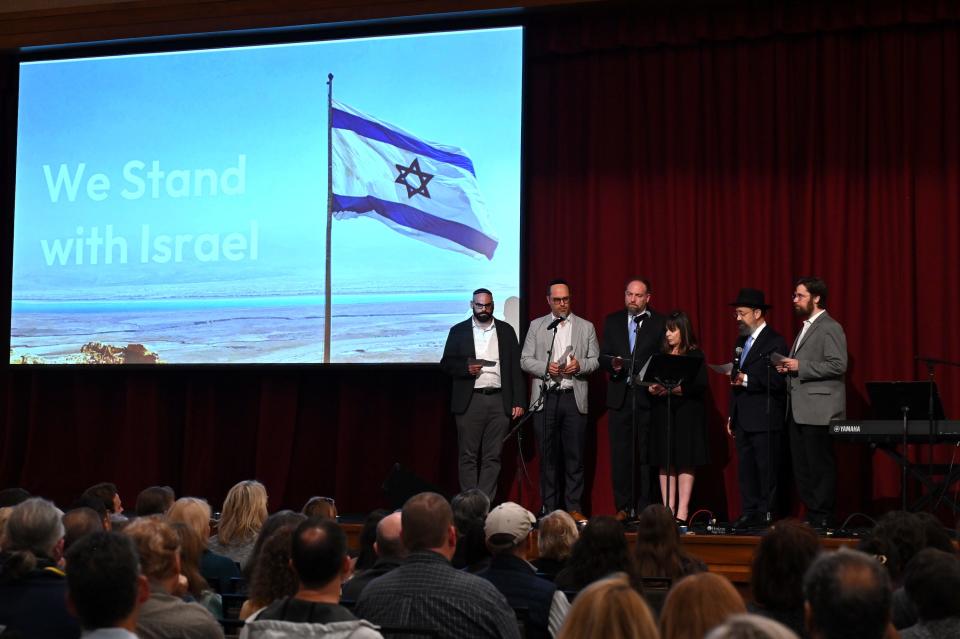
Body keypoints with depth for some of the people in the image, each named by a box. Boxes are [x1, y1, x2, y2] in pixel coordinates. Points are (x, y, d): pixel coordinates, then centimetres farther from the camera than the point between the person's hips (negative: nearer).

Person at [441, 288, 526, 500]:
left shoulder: (506, 331, 10)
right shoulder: (458, 331, 8)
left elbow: (516, 367, 8)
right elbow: (446, 363, 7)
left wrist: (518, 401, 1)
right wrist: (466, 368, -13)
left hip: (500, 401, 1)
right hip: (470, 401, -1)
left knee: (492, 457, 1)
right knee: (468, 456, -1)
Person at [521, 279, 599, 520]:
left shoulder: (586, 327, 11)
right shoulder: (536, 326, 10)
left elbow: (595, 360, 10)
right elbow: (525, 360, 7)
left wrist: (579, 365, -10)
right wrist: (546, 368, -10)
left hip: (574, 398, 0)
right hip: (545, 398, 0)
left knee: (574, 456, -1)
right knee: (548, 455, 2)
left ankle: (574, 507, 6)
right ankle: (549, 508, 8)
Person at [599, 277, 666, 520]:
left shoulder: (659, 323, 3)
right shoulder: (612, 321, 13)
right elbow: (603, 357, 11)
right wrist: (613, 364, -11)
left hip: (647, 397, -3)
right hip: (620, 397, 3)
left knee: (647, 455, 0)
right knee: (620, 455, 2)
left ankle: (645, 508, 5)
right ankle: (623, 507, 9)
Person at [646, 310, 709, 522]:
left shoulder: (695, 355, -2)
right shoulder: (661, 354, 12)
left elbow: (701, 386, -11)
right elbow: (649, 382, 11)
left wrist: (674, 389, -18)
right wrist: (653, 389, -11)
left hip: (687, 413, -4)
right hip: (663, 412, 4)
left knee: (685, 463, -5)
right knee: (665, 464, 2)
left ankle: (682, 513, -5)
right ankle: (667, 510, 3)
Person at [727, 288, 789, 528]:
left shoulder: (774, 342, -9)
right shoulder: (741, 342, 18)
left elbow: (777, 382, -16)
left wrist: (747, 380, -22)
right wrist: (732, 416, 19)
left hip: (765, 420, -8)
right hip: (743, 419, 8)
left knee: (767, 471, -4)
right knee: (745, 470, 9)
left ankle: (767, 516, 1)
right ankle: (749, 514, 14)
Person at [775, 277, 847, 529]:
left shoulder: (830, 328, -8)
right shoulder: (806, 327, 21)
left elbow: (838, 365, -18)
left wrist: (800, 366, -18)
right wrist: (788, 368, 10)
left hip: (818, 410, -10)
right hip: (798, 410, 10)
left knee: (820, 467, -6)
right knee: (801, 468, 10)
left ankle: (822, 519, -1)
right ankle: (811, 515, 15)